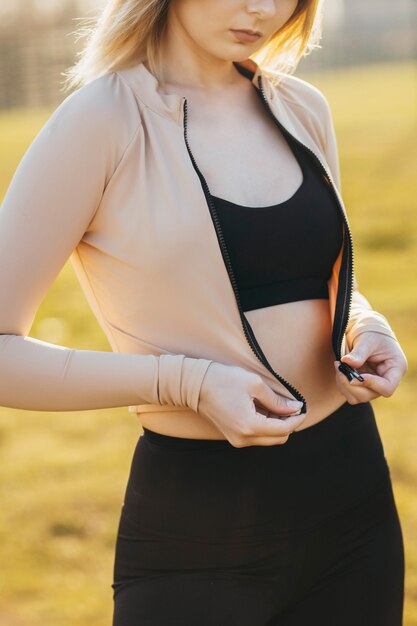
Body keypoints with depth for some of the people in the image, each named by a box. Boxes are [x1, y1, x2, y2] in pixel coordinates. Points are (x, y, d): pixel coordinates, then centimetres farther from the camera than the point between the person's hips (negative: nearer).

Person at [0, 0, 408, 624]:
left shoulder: (302, 109, 6)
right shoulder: (103, 119, -12)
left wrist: (366, 326, 0)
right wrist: (184, 379, -22)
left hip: (353, 488, 6)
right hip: (194, 523, -5)